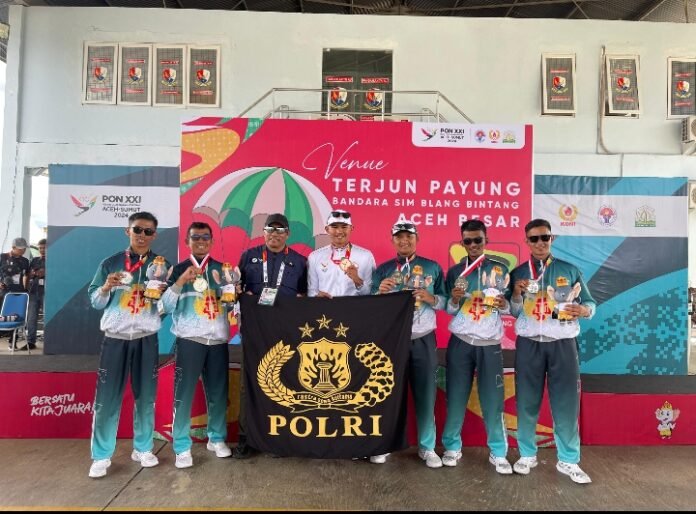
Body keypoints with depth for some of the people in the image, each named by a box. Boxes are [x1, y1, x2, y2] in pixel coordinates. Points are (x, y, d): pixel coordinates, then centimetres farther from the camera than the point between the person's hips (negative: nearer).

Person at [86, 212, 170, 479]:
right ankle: (101, 456, 14)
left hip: (147, 339, 0)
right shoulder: (110, 263, 4)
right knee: (107, 398, 2)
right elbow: (95, 301, 6)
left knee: (145, 396, 8)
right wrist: (106, 288, -13)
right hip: (114, 338, 0)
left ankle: (143, 448, 22)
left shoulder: (162, 265, 4)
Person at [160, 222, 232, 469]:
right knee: (184, 393, 0)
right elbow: (166, 306, -5)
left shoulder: (222, 269, 9)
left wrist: (222, 283, -10)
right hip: (189, 340, -2)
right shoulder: (178, 270, 3)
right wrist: (180, 282, -18)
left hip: (218, 340, 3)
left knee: (218, 392, 9)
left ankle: (217, 438, 26)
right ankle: (182, 447, 13)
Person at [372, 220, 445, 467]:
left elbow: (445, 301, 4)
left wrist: (431, 298, -16)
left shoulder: (433, 268, 6)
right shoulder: (382, 269, 5)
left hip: (423, 340, 0)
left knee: (425, 394, 7)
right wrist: (380, 292, -18)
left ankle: (427, 447, 22)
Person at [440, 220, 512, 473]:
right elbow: (449, 310, 7)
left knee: (493, 399, 1)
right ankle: (452, 447, 18)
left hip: (490, 344, 0)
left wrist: (503, 304, -14)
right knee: (456, 397, 3)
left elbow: (510, 308, 8)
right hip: (460, 342, 1)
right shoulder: (455, 271, 6)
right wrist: (454, 299, -13)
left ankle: (498, 452, 16)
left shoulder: (501, 270, 5)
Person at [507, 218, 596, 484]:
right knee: (527, 402, 7)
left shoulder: (570, 270, 6)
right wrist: (517, 294, -12)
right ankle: (527, 455, 23)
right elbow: (512, 312, 7)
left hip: (563, 344, 0)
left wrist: (585, 310, -16)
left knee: (566, 402, 3)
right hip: (529, 345, 1)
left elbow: (590, 303, 6)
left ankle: (568, 461, 18)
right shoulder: (518, 273, 7)